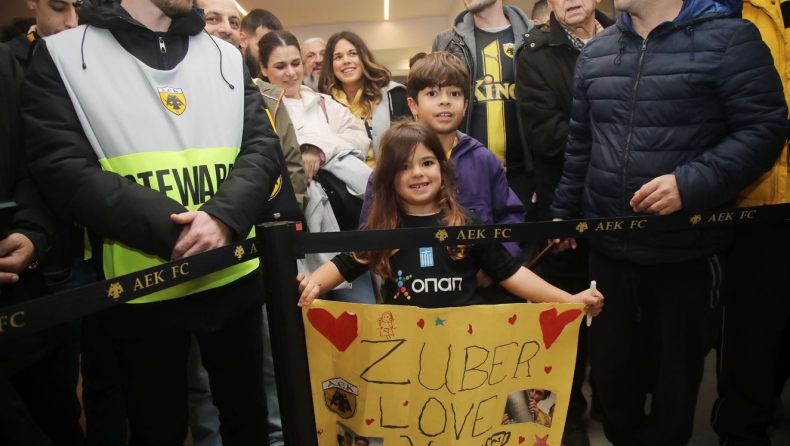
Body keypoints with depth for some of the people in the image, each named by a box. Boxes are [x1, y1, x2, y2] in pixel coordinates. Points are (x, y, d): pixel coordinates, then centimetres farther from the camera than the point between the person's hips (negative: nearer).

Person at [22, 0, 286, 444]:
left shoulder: (227, 56, 7)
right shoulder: (62, 54, -1)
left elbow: (263, 148, -1)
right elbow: (62, 170, -11)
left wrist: (224, 216, -20)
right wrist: (171, 228, -22)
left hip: (235, 278, 3)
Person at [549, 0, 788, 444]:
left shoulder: (728, 38, -6)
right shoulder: (596, 50, 10)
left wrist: (691, 183, -24)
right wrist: (565, 209, 16)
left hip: (687, 248, -4)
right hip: (608, 245, 4)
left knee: (677, 364, 16)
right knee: (610, 361, 16)